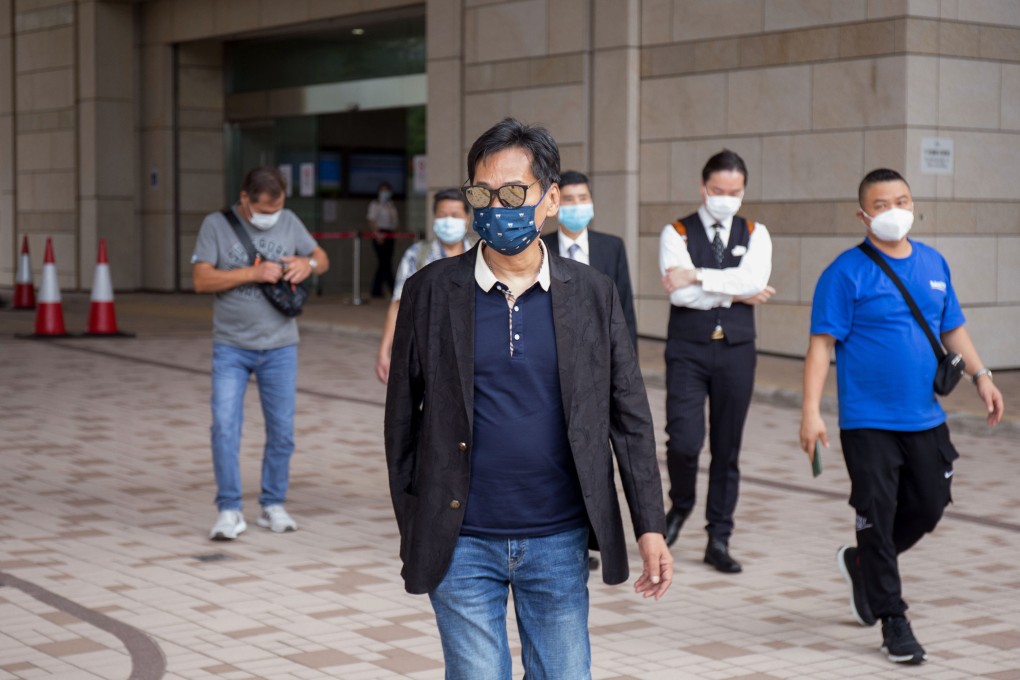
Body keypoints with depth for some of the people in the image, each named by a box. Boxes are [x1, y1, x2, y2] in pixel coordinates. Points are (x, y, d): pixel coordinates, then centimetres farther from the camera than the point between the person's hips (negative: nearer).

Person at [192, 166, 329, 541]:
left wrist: (308, 264, -12)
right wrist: (253, 273, -20)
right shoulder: (216, 225, -5)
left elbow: (322, 258, 12)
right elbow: (202, 279, -12)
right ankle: (229, 510, -3)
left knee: (282, 430, 7)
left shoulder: (289, 222, 3)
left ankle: (273, 506, 21)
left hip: (280, 346, 3)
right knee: (224, 426, -11)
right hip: (231, 347, -3)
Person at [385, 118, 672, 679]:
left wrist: (650, 527, -1)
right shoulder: (431, 291, -2)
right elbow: (402, 418, 3)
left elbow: (629, 417, 3)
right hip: (463, 544, -1)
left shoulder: (592, 293, 1)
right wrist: (411, 530, 3)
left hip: (558, 543, 1)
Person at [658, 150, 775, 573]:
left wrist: (696, 276, -16)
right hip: (687, 351, -2)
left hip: (736, 351, 2)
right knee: (683, 442, -13)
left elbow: (754, 279, -13)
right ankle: (681, 504, 19)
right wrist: (735, 294, -10)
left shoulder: (754, 235, 8)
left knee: (727, 448, 6)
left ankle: (719, 541, 16)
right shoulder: (677, 233, 1)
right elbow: (679, 294, -14)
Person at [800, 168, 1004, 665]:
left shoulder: (934, 264, 8)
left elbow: (952, 327, 19)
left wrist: (980, 375, 8)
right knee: (877, 516, -1)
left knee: (928, 508, 12)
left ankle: (862, 564, 38)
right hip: (868, 423, -5)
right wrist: (811, 411, -18)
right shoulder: (847, 273, -9)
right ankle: (893, 622, 12)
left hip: (925, 419, 6)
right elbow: (822, 343, -11)